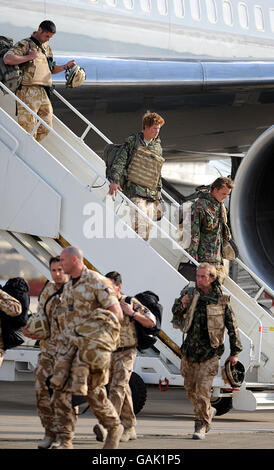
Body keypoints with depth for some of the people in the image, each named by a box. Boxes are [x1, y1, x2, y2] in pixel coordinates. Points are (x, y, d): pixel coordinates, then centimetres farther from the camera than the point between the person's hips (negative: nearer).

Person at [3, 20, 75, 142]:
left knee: (45, 128, 5)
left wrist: (65, 66, 15)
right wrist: (29, 57, -14)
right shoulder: (25, 45, -2)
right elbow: (7, 59, -17)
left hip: (44, 94, 8)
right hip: (28, 92, -8)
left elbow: (52, 69, 33)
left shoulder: (47, 49, 22)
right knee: (28, 129, -10)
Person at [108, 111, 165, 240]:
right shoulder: (132, 142, 2)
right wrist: (114, 180, -19)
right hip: (135, 191, -6)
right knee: (139, 226, -19)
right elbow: (120, 161, -5)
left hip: (152, 195, 6)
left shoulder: (157, 147, 17)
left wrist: (158, 196, 20)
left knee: (148, 229, 2)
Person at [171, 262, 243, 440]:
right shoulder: (190, 293, 3)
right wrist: (182, 304, -10)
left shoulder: (221, 300, -5)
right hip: (190, 350, 4)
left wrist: (235, 352, 4)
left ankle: (201, 426, -2)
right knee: (191, 389, 12)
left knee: (202, 390, -11)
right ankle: (209, 411, 36)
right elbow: (176, 313, 14)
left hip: (210, 353, -4)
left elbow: (232, 327, 2)